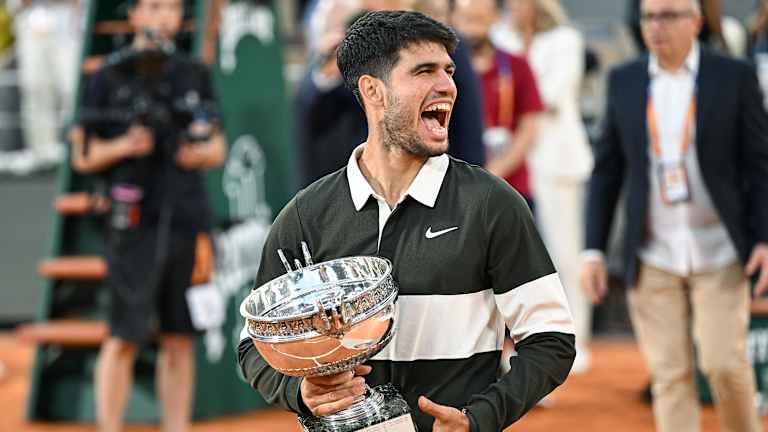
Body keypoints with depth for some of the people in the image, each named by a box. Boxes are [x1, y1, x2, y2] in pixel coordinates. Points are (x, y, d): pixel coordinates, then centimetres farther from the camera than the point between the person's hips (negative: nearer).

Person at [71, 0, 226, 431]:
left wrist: (202, 152, -5)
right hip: (137, 221, -3)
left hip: (189, 220, 3)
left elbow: (218, 149, 17)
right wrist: (123, 147, -15)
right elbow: (83, 156, 3)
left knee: (180, 340, 6)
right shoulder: (110, 77, 2)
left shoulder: (195, 75, 12)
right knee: (125, 339, -4)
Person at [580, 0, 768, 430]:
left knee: (724, 362, -8)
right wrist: (594, 250, 3)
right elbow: (607, 170, 9)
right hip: (653, 260, 2)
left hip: (718, 254, -2)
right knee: (670, 376, 0)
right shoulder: (624, 81, 6)